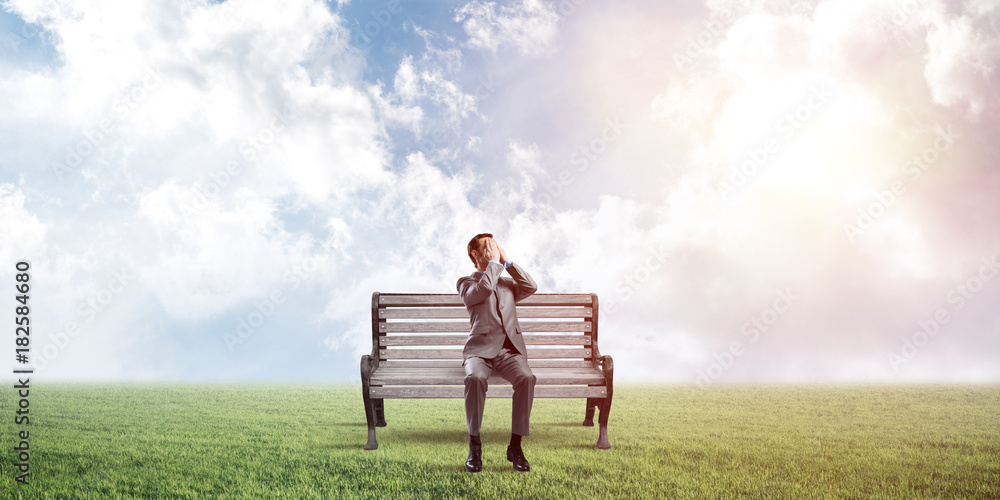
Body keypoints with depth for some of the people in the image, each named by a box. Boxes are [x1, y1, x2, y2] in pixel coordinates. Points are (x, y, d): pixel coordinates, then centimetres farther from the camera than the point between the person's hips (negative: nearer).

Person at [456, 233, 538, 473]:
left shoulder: (507, 283, 27)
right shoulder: (466, 282, 14)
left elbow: (531, 286, 7)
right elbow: (483, 289, -10)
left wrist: (506, 261, 9)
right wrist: (494, 262, 1)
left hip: (510, 349, 3)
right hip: (480, 349, -3)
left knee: (526, 378, -31)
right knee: (475, 378, -37)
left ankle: (515, 446, -22)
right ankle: (474, 446, -23)